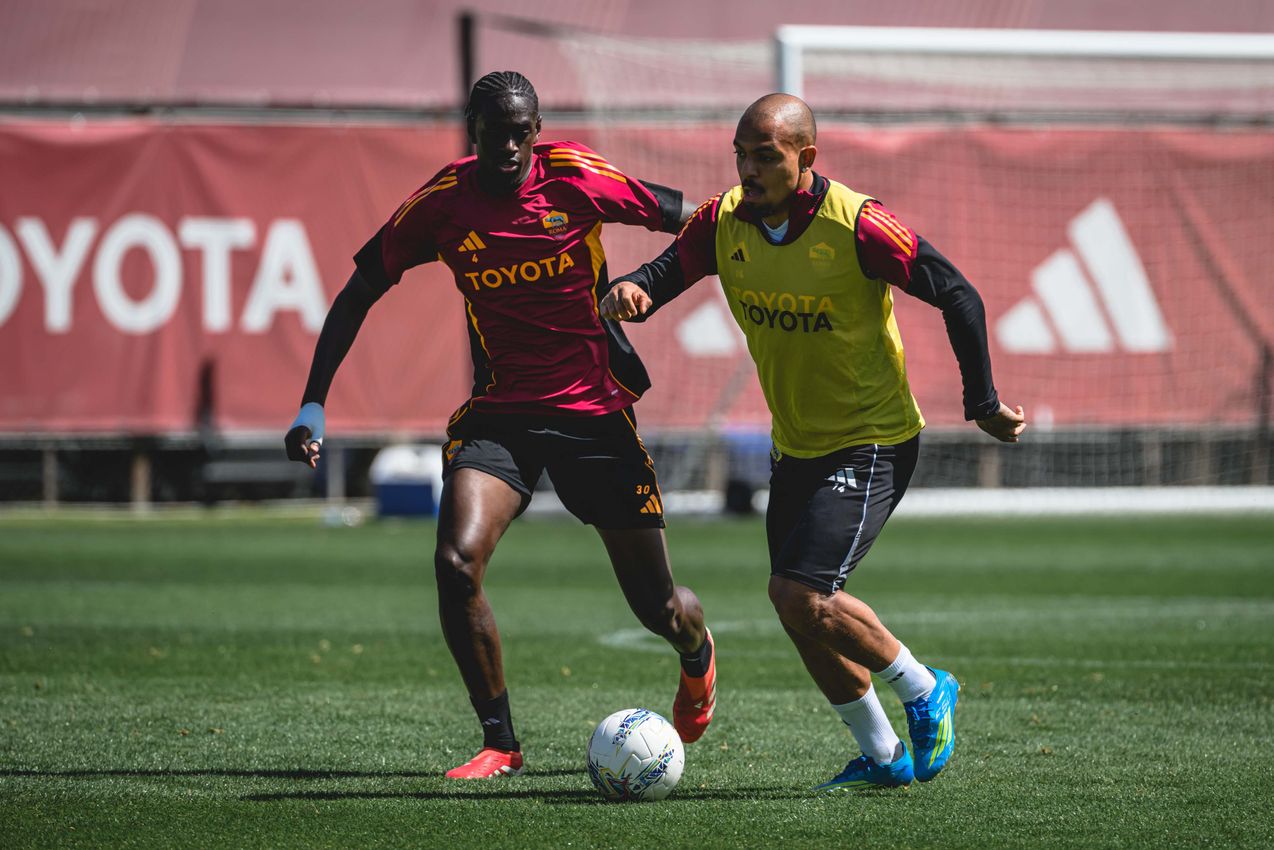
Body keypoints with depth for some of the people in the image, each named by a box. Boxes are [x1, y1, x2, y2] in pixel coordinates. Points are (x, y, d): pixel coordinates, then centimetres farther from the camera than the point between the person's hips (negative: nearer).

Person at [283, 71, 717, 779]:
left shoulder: (576, 177, -11)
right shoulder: (443, 203, -7)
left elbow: (685, 218, 1)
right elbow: (359, 292, 0)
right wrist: (313, 404, -7)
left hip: (596, 410, -1)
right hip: (499, 412, 1)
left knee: (658, 606, 4)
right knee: (457, 562, -24)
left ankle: (698, 655, 44)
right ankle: (501, 743, -8)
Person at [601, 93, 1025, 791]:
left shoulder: (855, 226, -22)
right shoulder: (725, 222, -6)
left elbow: (958, 296, -17)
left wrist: (982, 405, -13)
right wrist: (632, 291, -30)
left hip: (871, 442, -7)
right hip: (794, 446, 7)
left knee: (802, 593, -19)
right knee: (799, 611, 9)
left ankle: (924, 692, 5)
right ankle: (882, 756, 26)